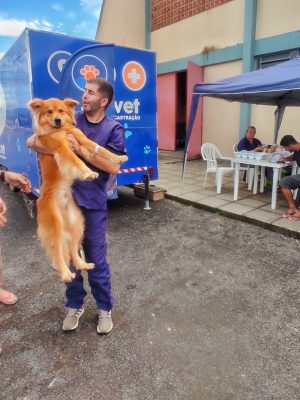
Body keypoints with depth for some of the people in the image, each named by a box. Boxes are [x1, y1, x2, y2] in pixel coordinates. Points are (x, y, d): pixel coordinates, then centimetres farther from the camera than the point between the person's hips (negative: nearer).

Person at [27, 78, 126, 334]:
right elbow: (32, 142, 1)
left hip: (93, 203, -3)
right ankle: (74, 305, 36)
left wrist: (80, 149, -18)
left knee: (96, 260, 7)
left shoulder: (113, 129, -3)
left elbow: (113, 167, -13)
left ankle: (105, 308, 30)